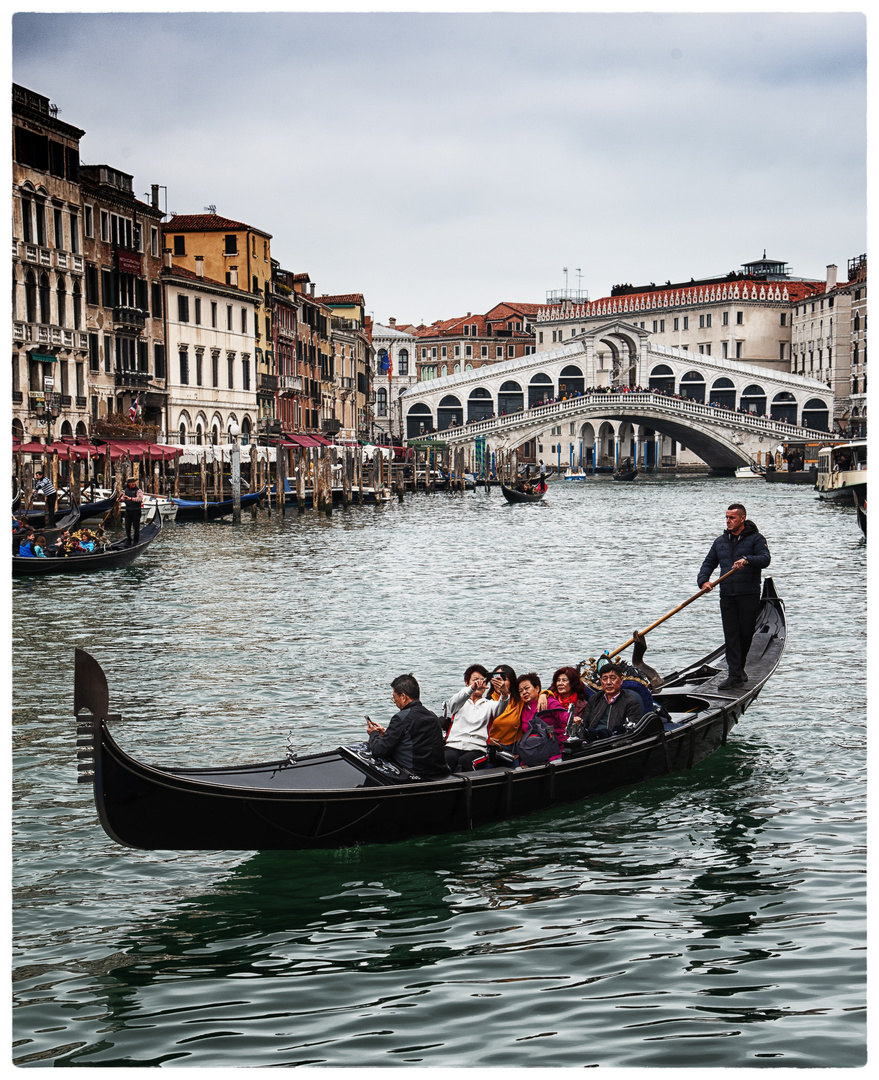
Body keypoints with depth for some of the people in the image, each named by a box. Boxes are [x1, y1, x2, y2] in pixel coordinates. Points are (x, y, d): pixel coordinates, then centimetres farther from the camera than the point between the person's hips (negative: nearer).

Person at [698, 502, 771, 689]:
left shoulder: (755, 539, 0)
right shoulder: (720, 541, 16)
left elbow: (765, 559, -15)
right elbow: (708, 563, 16)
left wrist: (747, 560, -33)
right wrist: (703, 581, -3)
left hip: (749, 594, -4)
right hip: (727, 595, 4)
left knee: (746, 631, 0)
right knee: (731, 634, -2)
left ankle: (739, 668, 20)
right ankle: (735, 674, -3)